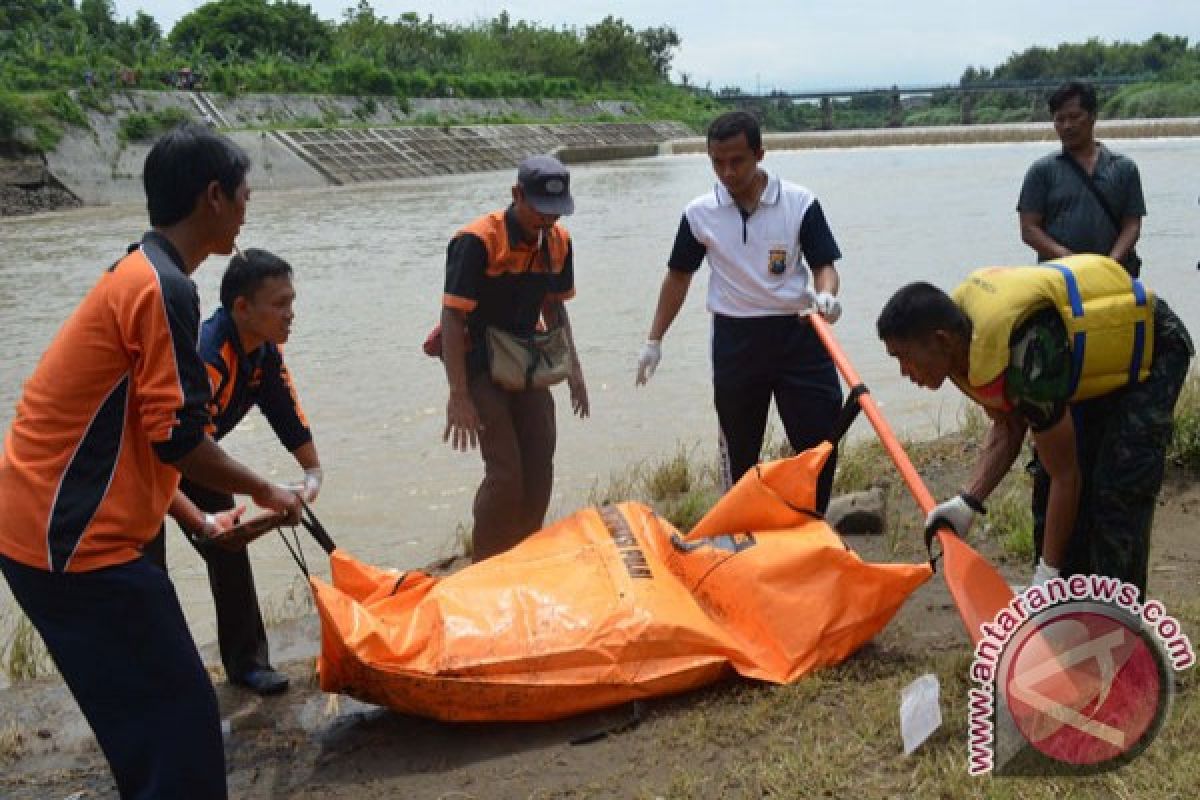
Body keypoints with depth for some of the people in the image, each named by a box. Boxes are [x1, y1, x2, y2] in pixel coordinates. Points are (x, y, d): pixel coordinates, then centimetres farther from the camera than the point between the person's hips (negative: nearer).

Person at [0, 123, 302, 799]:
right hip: (74, 543, -10)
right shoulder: (165, 289, -17)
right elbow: (175, 437, -19)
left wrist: (197, 518, 22)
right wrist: (264, 491, -4)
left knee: (154, 712, 21)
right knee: (179, 718, -5)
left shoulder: (135, 275, 15)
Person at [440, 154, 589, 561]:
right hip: (478, 365, -7)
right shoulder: (478, 241, -22)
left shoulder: (558, 241, -1)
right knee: (505, 474, -12)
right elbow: (452, 319, -23)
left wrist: (573, 368, 7)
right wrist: (458, 397, -26)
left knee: (539, 472, 5)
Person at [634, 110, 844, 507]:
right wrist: (653, 341, 9)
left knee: (821, 440, 0)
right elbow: (679, 276, 8)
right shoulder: (699, 213, -1)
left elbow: (824, 264, -3)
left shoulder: (800, 203, -6)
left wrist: (825, 294, -27)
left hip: (797, 335, -1)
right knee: (738, 448, 12)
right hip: (735, 338, 1)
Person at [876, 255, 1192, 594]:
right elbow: (1007, 429, -5)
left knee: (1118, 495, -16)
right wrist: (967, 502, -17)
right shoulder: (961, 327, -15)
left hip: (1153, 352, -8)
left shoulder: (1023, 359, -41)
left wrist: (1047, 573, -25)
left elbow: (1066, 476, -32)